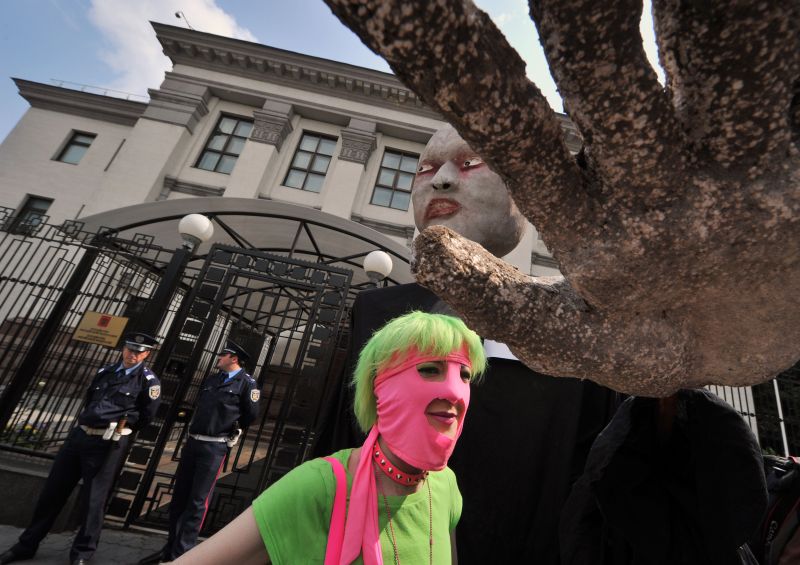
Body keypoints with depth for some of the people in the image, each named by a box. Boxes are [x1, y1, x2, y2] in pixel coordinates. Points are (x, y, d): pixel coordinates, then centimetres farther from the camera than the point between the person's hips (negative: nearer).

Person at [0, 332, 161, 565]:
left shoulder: (149, 381, -7)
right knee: (52, 491, 16)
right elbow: (89, 400, 24)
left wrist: (121, 427, 3)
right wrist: (85, 422, 14)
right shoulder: (105, 372, 11)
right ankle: (27, 544, 36)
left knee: (93, 499, 3)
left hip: (108, 444, -6)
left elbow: (145, 416, -3)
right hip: (79, 436, 6)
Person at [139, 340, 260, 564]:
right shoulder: (211, 379, 12)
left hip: (215, 447, -7)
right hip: (193, 442, 7)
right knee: (179, 496, 15)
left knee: (197, 501, -1)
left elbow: (251, 414, -6)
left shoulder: (246, 382, -10)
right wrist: (197, 426, 14)